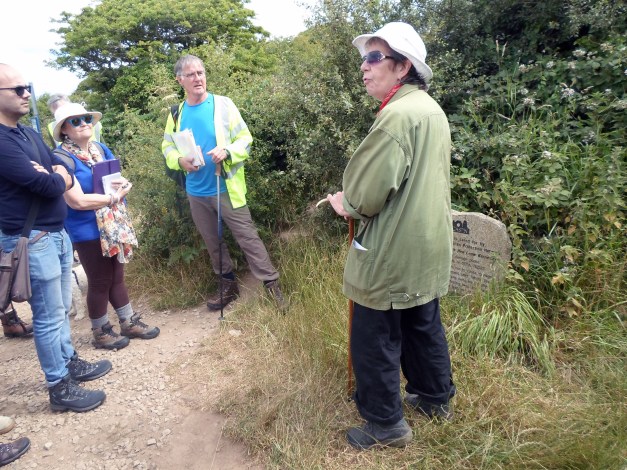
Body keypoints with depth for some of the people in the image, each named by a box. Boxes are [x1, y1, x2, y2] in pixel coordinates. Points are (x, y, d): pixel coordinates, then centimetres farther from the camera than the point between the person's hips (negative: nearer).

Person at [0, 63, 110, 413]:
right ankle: (60, 388, 14)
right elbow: (47, 185, -23)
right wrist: (57, 178, -1)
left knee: (62, 308, 19)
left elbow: (65, 172, 10)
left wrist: (55, 175, -12)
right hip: (31, 240, -9)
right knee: (49, 316, 1)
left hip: (57, 232, 9)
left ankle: (69, 362, 35)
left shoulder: (30, 134, 12)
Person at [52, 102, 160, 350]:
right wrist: (113, 196, -12)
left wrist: (121, 183, -13)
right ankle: (100, 332, 25)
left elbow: (124, 181, 11)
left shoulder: (101, 149, 8)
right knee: (99, 282, 6)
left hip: (115, 226, 6)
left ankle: (129, 322, 30)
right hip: (88, 232, -6)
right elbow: (78, 201, -22)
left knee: (117, 277, 17)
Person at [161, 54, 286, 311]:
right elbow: (167, 147, 11)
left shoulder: (223, 104, -6)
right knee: (213, 243, 15)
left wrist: (227, 151, -24)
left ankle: (272, 284, 7)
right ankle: (228, 285, 31)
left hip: (226, 188, -4)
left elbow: (245, 139, -5)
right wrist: (180, 160, -10)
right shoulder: (177, 113, 6)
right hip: (196, 192, 5)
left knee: (248, 238, -3)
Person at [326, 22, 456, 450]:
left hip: (394, 253, -9)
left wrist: (344, 203, 0)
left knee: (375, 340, 6)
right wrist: (355, 202, 10)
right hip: (427, 247, 9)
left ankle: (386, 424, 23)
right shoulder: (432, 110, 9)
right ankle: (437, 397, 41)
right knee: (424, 326, 22)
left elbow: (365, 195, -23)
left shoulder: (398, 115, -21)